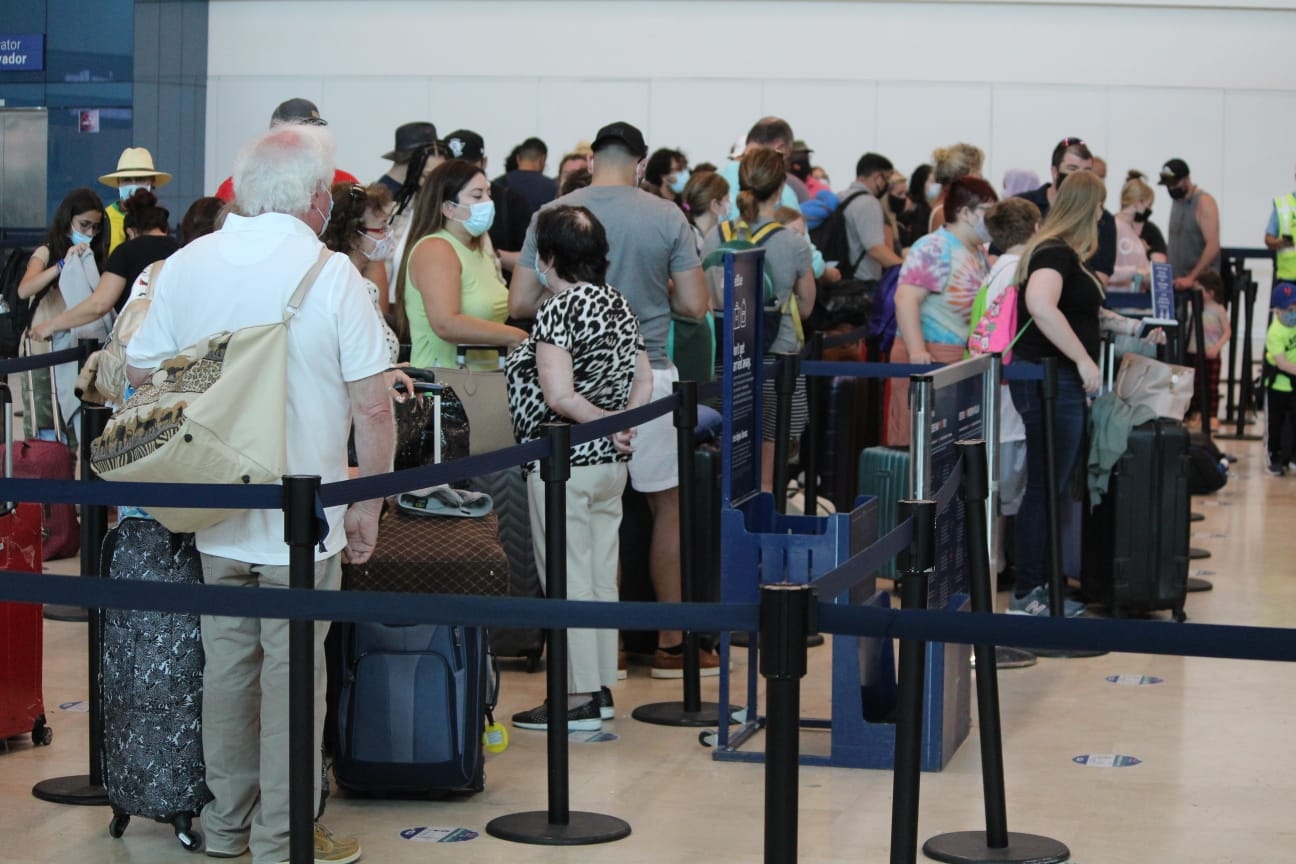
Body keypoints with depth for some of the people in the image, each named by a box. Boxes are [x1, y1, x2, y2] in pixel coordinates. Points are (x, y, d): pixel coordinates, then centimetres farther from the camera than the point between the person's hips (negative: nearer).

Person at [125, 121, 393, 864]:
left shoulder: (186, 266, 0)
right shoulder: (332, 275, -13)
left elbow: (141, 375, 9)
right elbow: (372, 406, -13)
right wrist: (368, 506, -2)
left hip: (214, 515, 5)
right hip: (301, 518, -4)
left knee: (227, 662, 15)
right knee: (292, 674, 4)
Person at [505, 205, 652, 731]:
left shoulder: (558, 310, -16)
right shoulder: (620, 304, 10)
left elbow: (559, 396, -23)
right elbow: (644, 382, 11)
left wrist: (605, 422, -11)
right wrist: (623, 425, 1)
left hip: (565, 464, -8)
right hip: (611, 463, 9)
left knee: (568, 580, -3)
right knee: (601, 575, 13)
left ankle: (578, 700, 0)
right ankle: (600, 687, 20)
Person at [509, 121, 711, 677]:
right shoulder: (666, 218, -3)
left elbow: (519, 304, -1)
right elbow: (694, 305, -1)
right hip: (646, 375, -2)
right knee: (668, 505, 10)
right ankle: (671, 642, 12)